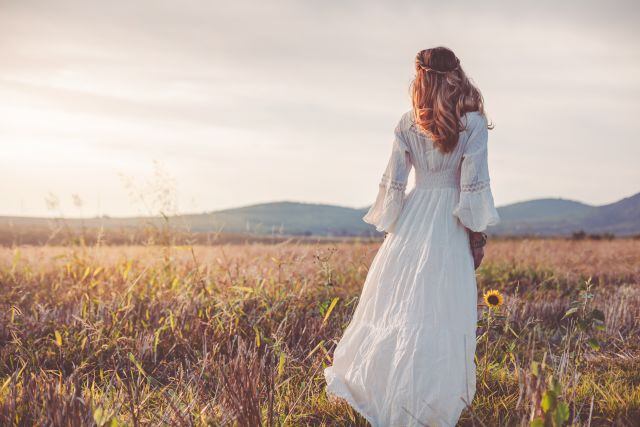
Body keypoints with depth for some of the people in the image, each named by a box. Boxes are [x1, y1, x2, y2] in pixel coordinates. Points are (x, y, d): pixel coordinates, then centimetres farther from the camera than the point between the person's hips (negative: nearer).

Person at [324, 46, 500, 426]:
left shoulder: (408, 124, 2)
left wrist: (390, 228, 11)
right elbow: (474, 185, -9)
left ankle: (374, 385, 17)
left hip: (412, 218, 3)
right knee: (440, 312, 1)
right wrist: (479, 235, -2)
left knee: (395, 304, 11)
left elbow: (393, 181, 2)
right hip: (450, 224, -3)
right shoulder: (473, 123, -5)